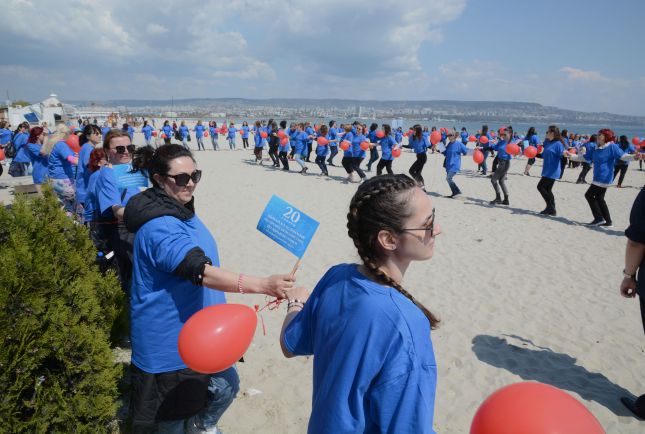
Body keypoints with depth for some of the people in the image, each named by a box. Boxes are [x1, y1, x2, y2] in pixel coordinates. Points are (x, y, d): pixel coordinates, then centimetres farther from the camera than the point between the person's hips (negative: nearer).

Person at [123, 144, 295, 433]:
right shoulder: (158, 227, -27)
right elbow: (200, 271, -40)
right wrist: (262, 285, -48)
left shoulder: (181, 210, 5)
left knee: (226, 385, 19)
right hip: (170, 340, -9)